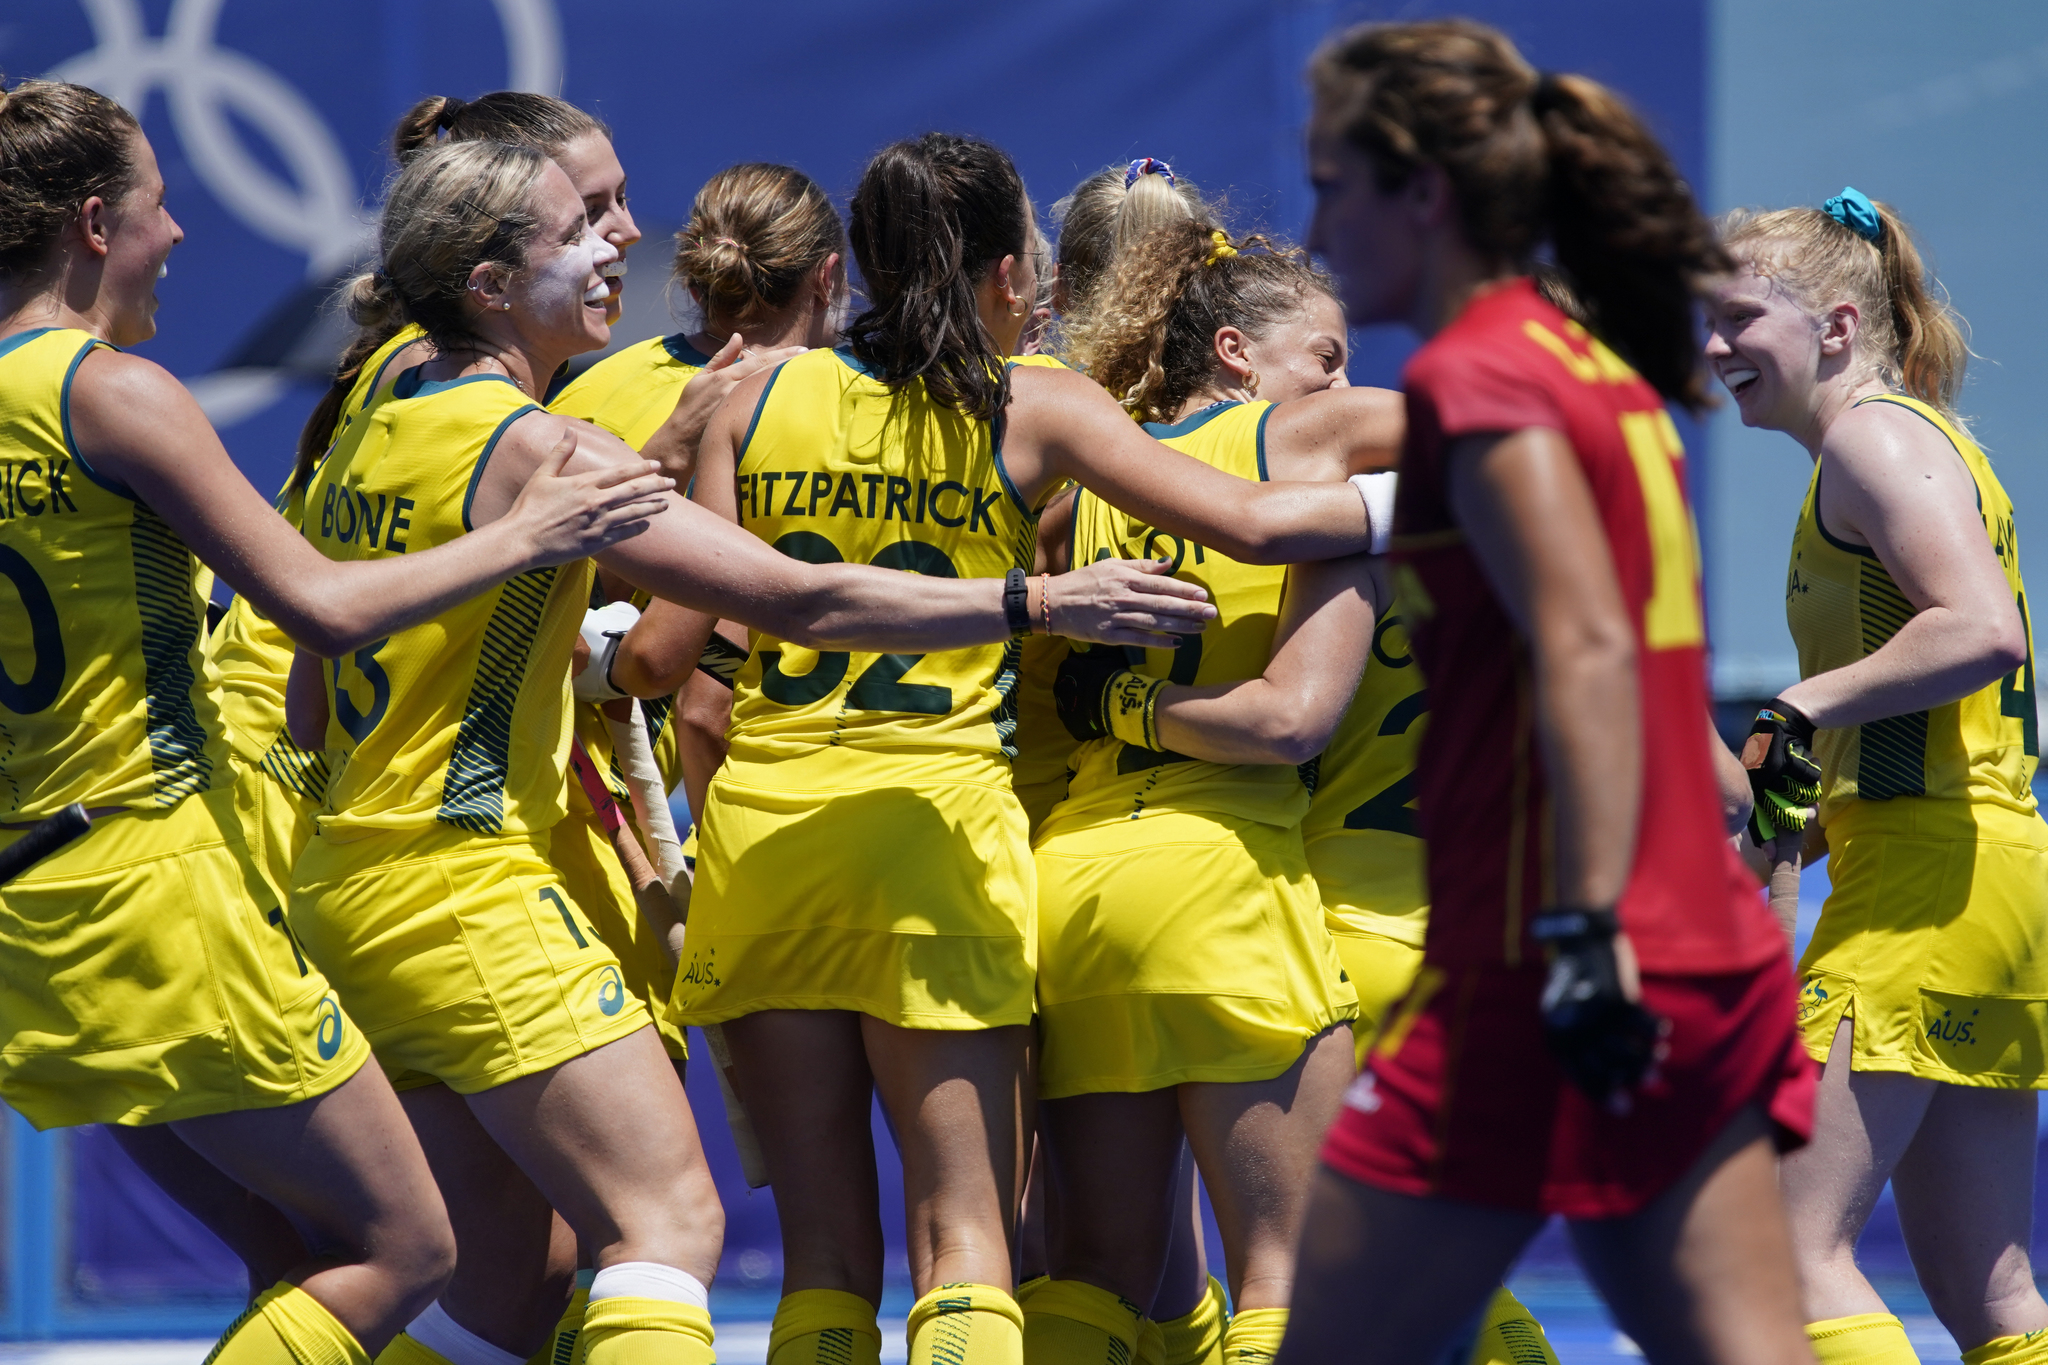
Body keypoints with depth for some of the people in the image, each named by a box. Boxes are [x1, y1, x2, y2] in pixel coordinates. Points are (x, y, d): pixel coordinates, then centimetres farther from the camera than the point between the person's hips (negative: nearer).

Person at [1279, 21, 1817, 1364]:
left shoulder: (1477, 377, -9)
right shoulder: (1600, 370, 17)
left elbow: (1587, 651, -20)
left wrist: (1585, 936, -26)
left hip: (1540, 990, -9)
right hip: (1716, 965, 9)